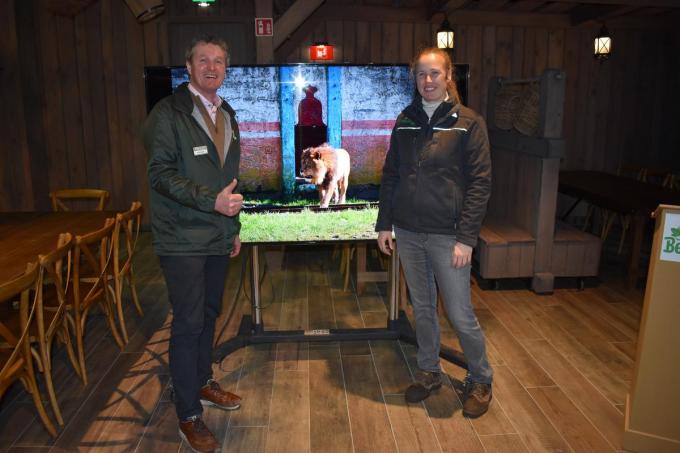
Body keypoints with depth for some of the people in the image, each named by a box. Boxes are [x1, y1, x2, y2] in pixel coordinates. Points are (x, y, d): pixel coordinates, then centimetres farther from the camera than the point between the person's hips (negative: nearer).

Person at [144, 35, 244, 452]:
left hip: (218, 237, 7)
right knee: (188, 323, -2)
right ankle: (189, 416, 12)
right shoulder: (169, 113, -9)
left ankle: (203, 382, 38)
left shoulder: (227, 115, 14)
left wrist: (233, 225, 17)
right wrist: (211, 201, -25)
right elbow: (161, 173, -16)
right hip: (183, 240, -7)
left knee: (209, 314, 17)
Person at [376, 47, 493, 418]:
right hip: (408, 233, 4)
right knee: (422, 308, 15)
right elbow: (390, 176, 12)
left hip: (447, 235, -4)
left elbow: (480, 183, -8)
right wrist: (384, 224, 7)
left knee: (460, 314, 2)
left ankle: (480, 380, 25)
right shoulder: (404, 122, 8)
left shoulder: (468, 123, -5)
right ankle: (429, 373, 34)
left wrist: (466, 238, -14)